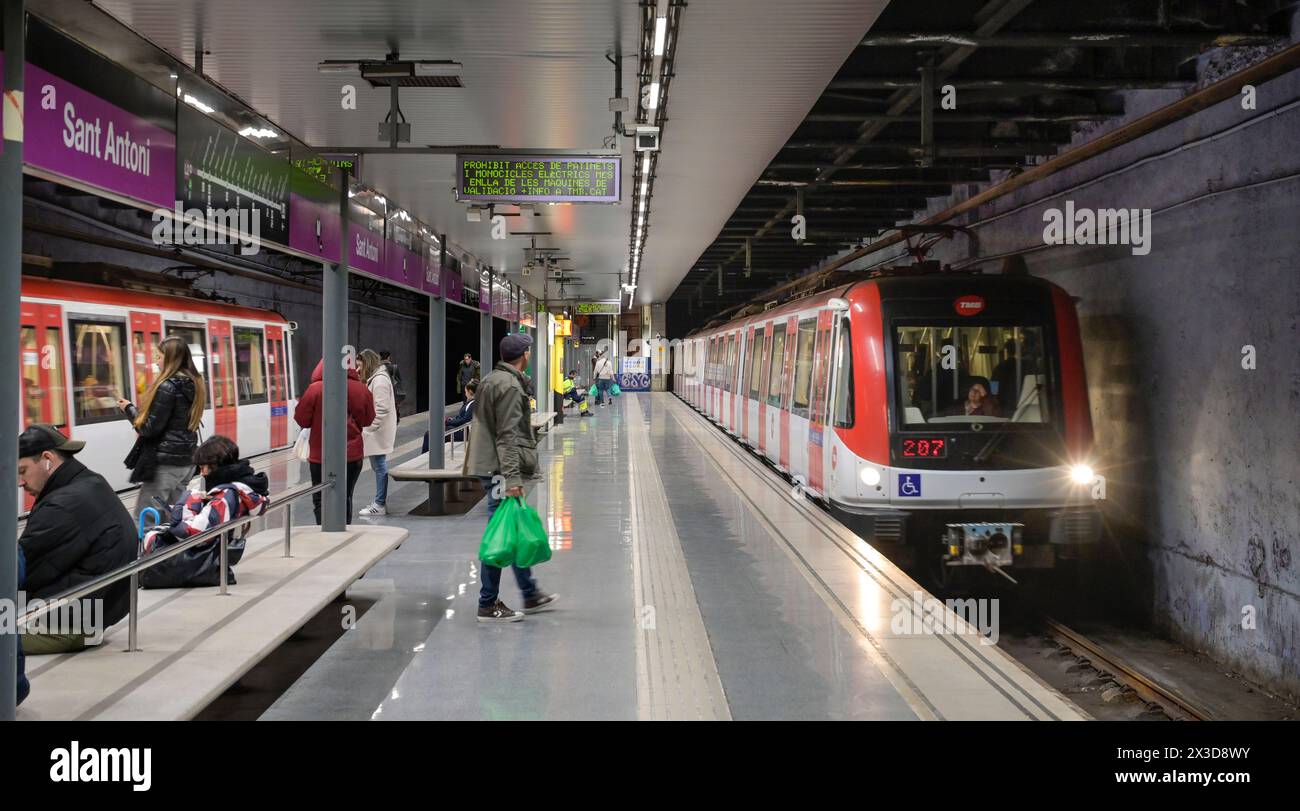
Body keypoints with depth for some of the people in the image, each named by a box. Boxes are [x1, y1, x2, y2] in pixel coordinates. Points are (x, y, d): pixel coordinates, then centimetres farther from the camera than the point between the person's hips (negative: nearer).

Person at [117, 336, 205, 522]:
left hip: (165, 462, -8)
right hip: (187, 459, 8)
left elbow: (149, 428, -15)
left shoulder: (167, 387, -16)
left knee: (143, 520, -3)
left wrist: (129, 408, 0)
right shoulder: (195, 384, 9)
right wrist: (139, 408, 16)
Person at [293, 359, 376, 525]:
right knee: (346, 497, 16)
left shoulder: (315, 388, -13)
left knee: (320, 499, 5)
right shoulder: (361, 389, -4)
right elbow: (367, 420, 6)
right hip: (353, 455, 3)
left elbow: (302, 420, -6)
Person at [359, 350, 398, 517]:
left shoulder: (379, 380, -15)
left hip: (378, 433, -10)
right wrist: (366, 429, 14)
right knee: (378, 467, 14)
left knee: (379, 467, -4)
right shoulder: (375, 378, 17)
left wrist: (368, 429, -19)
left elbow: (381, 409, -20)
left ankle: (380, 505, 1)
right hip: (375, 432, 10)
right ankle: (380, 502, 21)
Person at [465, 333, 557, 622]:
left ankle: (531, 595, 27)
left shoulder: (491, 380, 16)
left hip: (490, 467, 11)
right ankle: (488, 605, 0)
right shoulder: (509, 386, -16)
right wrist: (512, 477, -24)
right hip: (499, 469, -11)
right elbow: (508, 436, -21)